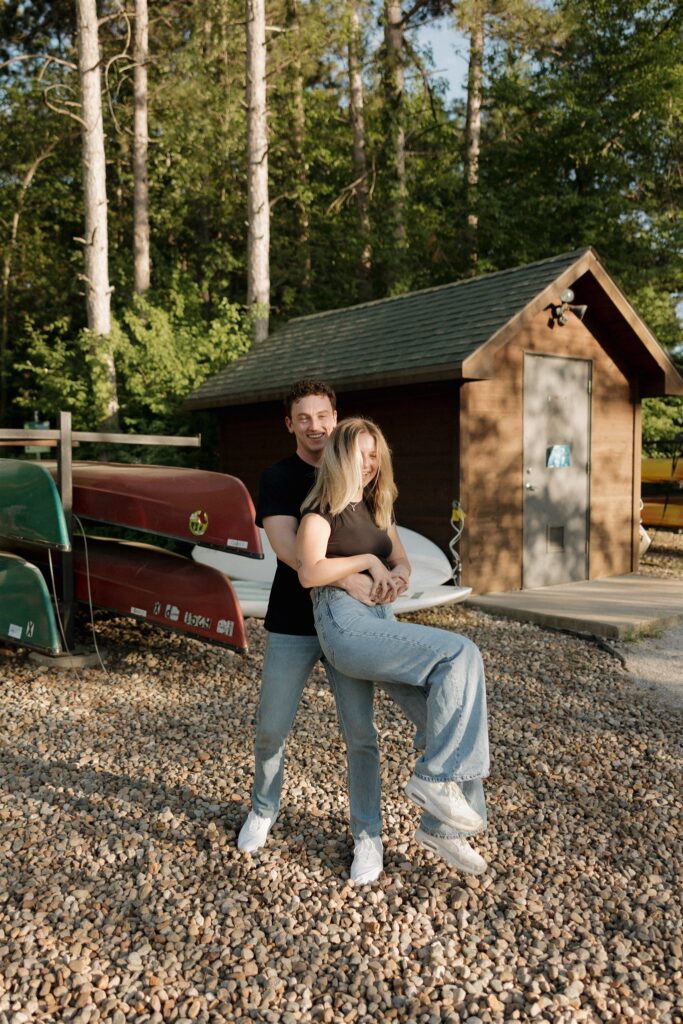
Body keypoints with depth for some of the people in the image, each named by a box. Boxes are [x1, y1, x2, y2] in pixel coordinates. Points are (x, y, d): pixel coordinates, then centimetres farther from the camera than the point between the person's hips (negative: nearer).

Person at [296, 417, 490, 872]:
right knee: (460, 653, -21)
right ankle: (433, 777, -12)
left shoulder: (377, 508, 21)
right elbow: (309, 572, -15)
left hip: (381, 621, 7)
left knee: (457, 706, -6)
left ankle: (442, 827, 6)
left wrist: (398, 572, -5)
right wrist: (368, 560, -10)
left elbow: (401, 559, 18)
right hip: (344, 623, -7)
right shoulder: (323, 509, -2)